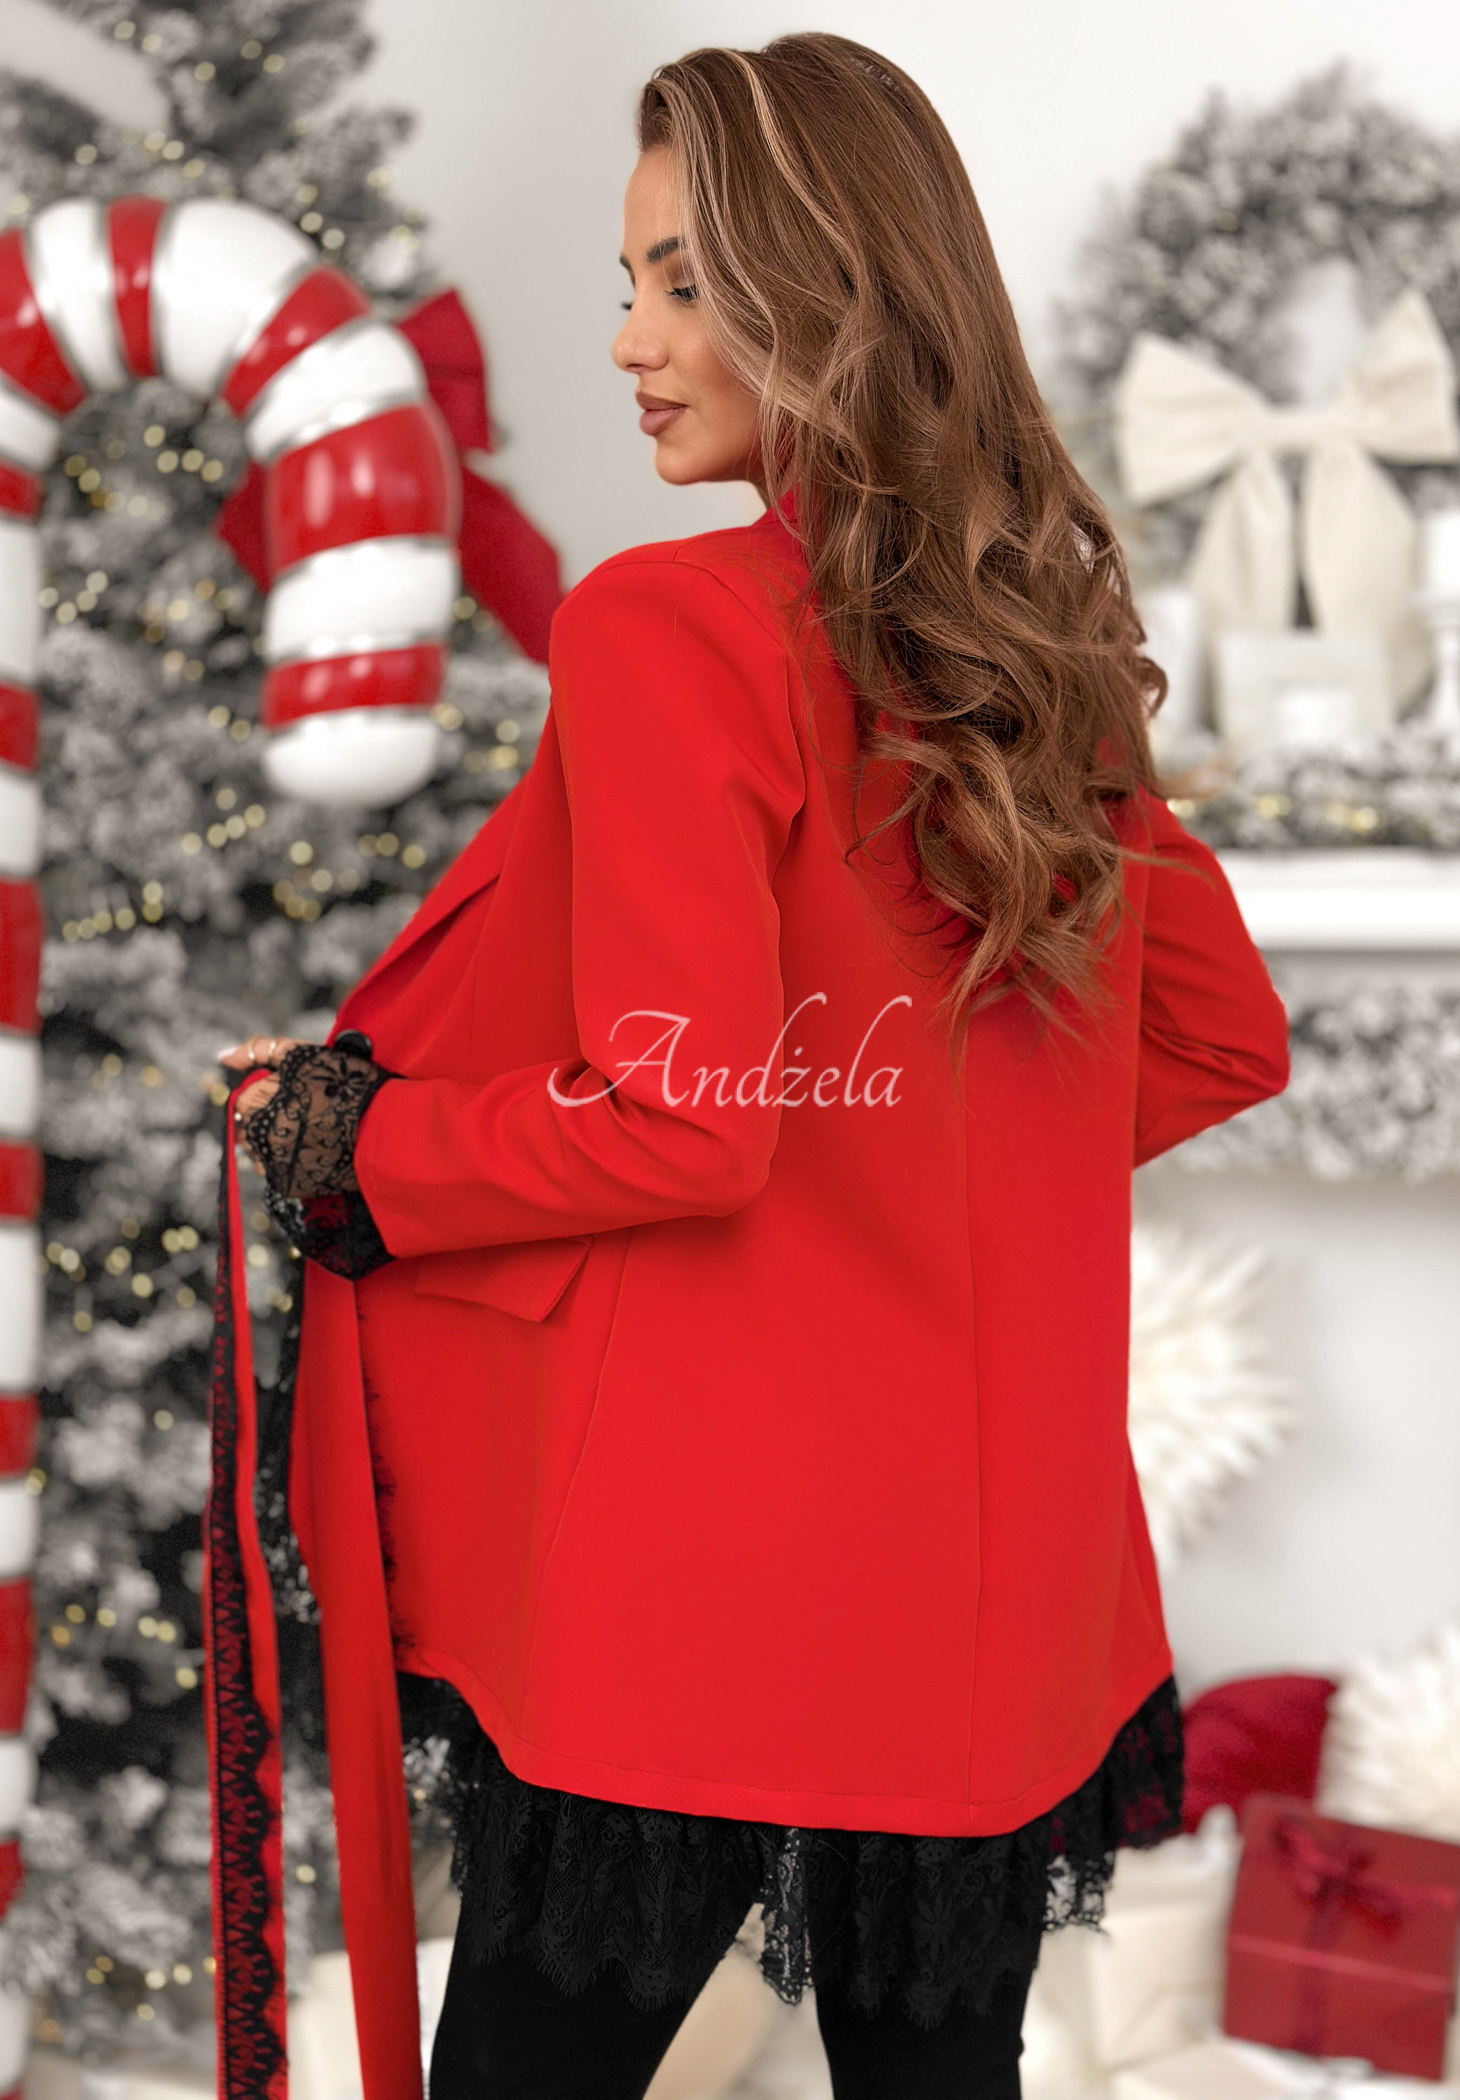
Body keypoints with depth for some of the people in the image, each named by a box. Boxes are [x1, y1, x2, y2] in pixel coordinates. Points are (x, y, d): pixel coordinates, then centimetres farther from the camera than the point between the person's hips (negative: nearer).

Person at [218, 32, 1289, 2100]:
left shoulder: (675, 628, -14)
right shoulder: (1051, 663, 7)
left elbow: (682, 1120, -20)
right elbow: (1229, 1038, 16)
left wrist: (348, 1150, -5)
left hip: (701, 1582, -6)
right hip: (999, 1579, 7)